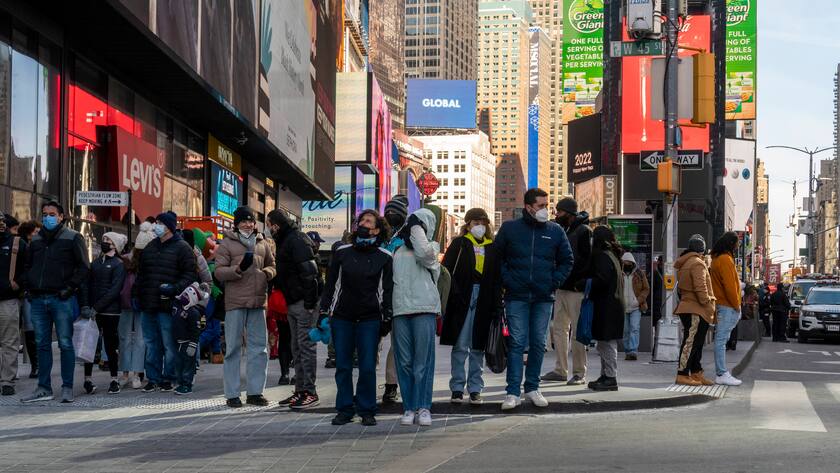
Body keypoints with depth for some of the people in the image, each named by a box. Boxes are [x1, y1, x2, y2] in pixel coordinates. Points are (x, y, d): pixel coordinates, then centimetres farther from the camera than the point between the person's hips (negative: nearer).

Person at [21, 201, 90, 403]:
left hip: (62, 300, -5)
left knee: (65, 344, -2)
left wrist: (70, 287, -12)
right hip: (38, 301, 5)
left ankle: (67, 388, 4)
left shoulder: (73, 238, 0)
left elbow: (84, 266, -4)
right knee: (42, 345, 8)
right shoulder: (36, 240, 17)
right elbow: (27, 266, 24)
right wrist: (28, 287, 10)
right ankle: (44, 388, 13)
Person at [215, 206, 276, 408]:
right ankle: (232, 394, 5)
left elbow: (272, 265, 24)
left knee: (259, 346, 7)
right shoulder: (227, 243, 1)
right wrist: (238, 269, -21)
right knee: (233, 348, 0)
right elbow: (219, 271, -4)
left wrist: (267, 272, 1)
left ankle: (255, 391, 15)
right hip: (235, 302, -5)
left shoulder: (262, 243, 15)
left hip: (258, 301, 5)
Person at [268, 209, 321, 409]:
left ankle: (310, 392, -5)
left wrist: (309, 301, -23)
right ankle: (300, 391, 17)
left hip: (303, 303, -10)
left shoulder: (297, 240, -12)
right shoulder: (284, 241, 19)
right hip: (293, 303, 10)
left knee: (305, 346, -7)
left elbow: (309, 271, -20)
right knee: (297, 348, 12)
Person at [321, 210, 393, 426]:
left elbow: (388, 289, 7)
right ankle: (345, 409, 12)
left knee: (368, 367, -3)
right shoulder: (342, 253, 8)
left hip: (370, 319, -1)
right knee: (343, 367, 3)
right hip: (342, 318, 2)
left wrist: (387, 318, 2)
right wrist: (324, 312, 6)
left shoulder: (384, 258, 5)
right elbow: (330, 284, 11)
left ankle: (367, 411, 8)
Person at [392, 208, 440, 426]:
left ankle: (423, 407, 2)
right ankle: (409, 407, 9)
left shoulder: (431, 248, 6)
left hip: (424, 309, -4)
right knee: (404, 361, 4)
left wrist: (416, 227, -5)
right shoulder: (398, 250, 19)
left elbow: (424, 252, -18)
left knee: (423, 361, -3)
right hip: (400, 310, 4)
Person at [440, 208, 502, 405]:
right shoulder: (459, 244, 5)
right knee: (460, 346, -1)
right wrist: (454, 293, -15)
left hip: (483, 300, 3)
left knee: (478, 347, 6)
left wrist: (497, 306, 3)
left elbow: (497, 279, 12)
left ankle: (475, 389, 12)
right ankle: (457, 388, 6)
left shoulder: (492, 248, 13)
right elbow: (446, 270, -3)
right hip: (462, 300, -3)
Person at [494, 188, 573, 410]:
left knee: (538, 344, 8)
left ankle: (532, 388, 19)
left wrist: (555, 282, 1)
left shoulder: (555, 231, 6)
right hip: (517, 297, -2)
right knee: (517, 343, -6)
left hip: (544, 298, 2)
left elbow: (567, 260, 14)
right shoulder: (509, 228, 2)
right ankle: (513, 392, -5)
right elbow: (497, 257, 8)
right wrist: (506, 280, -4)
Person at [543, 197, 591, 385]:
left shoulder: (584, 231, -8)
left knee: (577, 331, -4)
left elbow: (587, 261, -15)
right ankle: (560, 369, 16)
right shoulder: (563, 230, 17)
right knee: (559, 328, 9)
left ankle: (579, 373, 1)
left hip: (576, 289, -8)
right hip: (562, 288, 9)